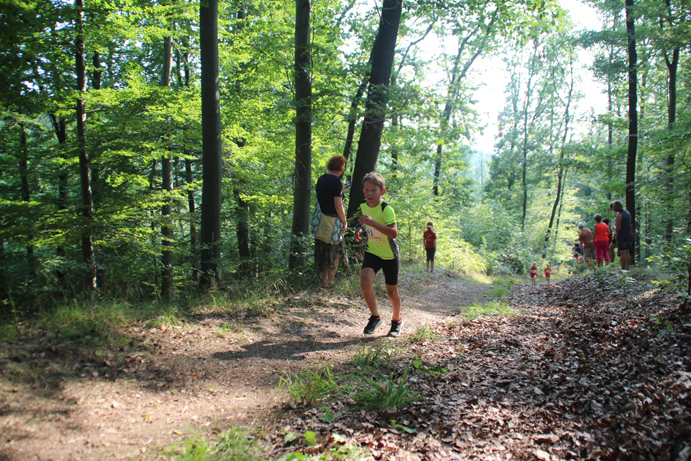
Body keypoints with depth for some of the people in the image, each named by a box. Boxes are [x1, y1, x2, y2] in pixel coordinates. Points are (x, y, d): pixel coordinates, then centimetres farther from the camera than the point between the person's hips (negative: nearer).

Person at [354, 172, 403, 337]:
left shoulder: (386, 209, -24)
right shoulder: (363, 206, -4)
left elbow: (394, 233, -37)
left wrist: (372, 223, -45)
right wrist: (360, 229, 0)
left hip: (389, 255, -4)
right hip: (372, 252, 4)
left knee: (391, 291, 7)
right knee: (365, 282, -20)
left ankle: (396, 320, 35)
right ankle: (375, 317, 2)